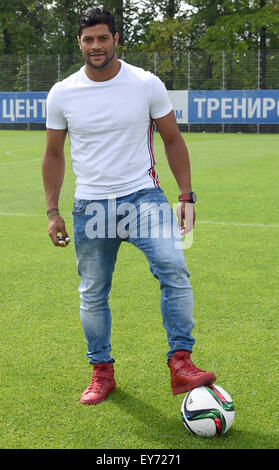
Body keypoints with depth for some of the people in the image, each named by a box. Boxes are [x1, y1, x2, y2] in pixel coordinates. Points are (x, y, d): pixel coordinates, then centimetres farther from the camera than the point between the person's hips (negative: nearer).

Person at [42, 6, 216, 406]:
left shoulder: (147, 84, -3)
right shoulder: (61, 94, 1)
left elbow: (172, 139, 5)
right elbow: (54, 154, 10)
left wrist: (186, 195, -1)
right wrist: (52, 211, 6)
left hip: (143, 196, -1)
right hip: (90, 205, 2)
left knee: (175, 271, -20)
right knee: (92, 294, 7)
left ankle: (181, 365, -12)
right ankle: (102, 372, 24)